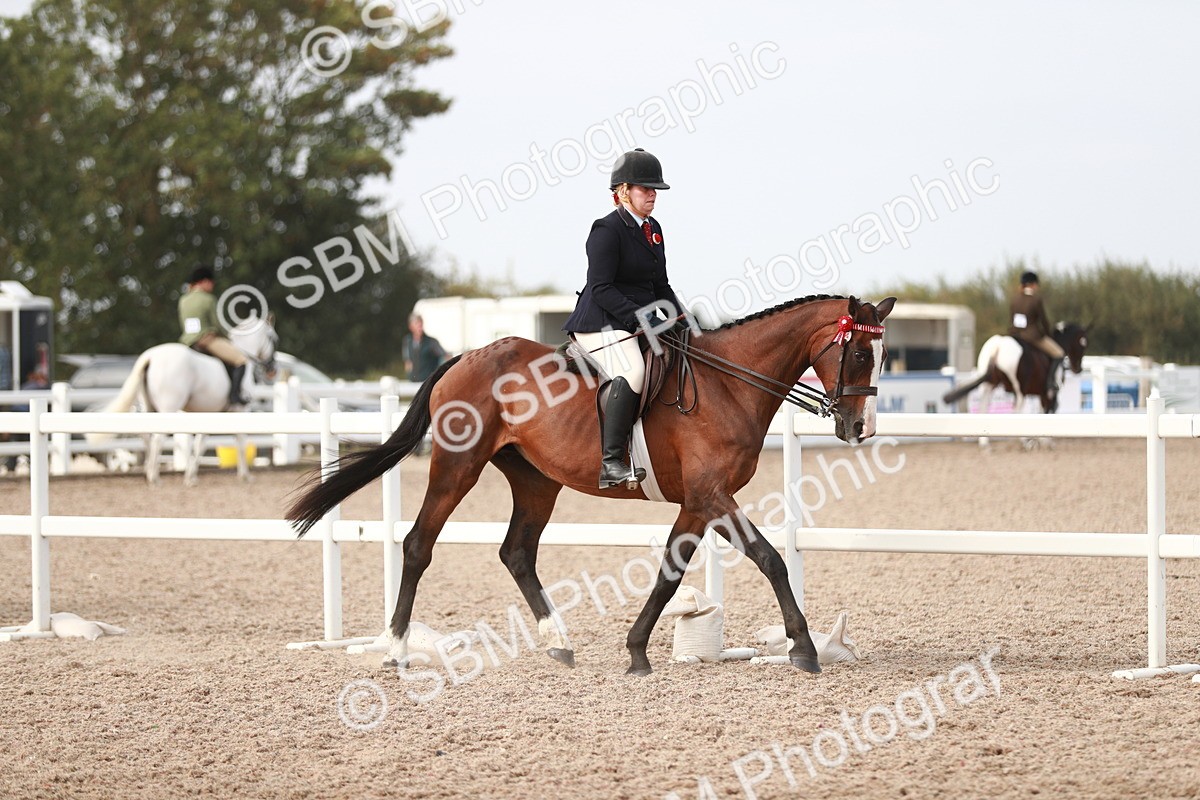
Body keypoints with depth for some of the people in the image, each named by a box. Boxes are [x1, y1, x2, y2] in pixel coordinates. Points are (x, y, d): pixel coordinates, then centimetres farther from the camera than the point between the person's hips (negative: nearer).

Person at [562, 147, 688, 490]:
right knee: (631, 372, -34)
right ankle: (611, 463, -35)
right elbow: (601, 288, -18)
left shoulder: (653, 229, 16)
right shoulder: (606, 230, -11)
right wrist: (638, 317, -25)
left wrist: (682, 323, 9)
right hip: (603, 323, -10)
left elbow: (660, 285, 22)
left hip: (642, 322, 10)